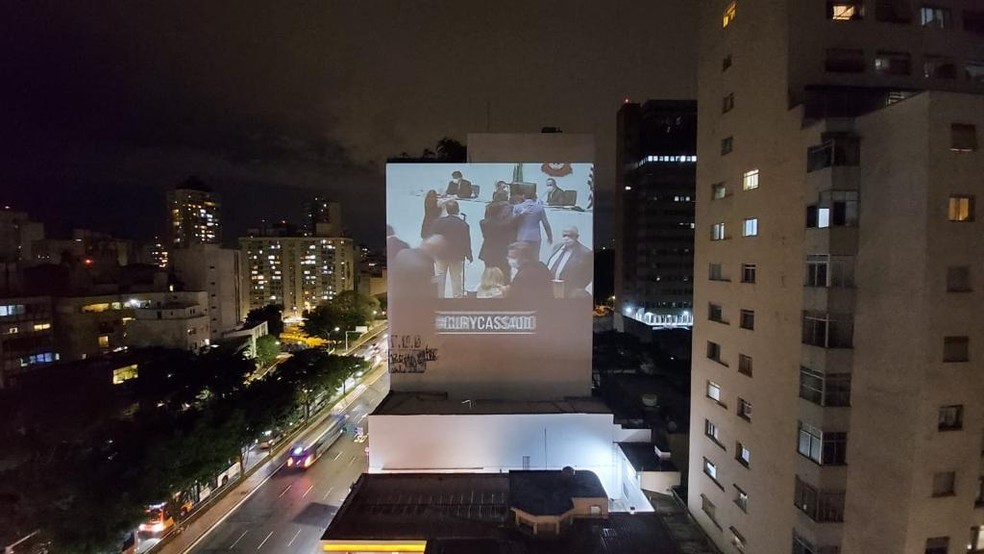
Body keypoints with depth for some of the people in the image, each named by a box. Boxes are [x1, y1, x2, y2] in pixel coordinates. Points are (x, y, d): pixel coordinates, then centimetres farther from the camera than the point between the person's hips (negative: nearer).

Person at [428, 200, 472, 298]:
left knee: (440, 277, 12)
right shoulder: (463, 224, -11)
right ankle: (457, 296, 18)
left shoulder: (438, 222, -8)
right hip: (457, 256, -1)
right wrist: (469, 255, 7)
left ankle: (439, 296, 18)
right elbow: (467, 242, -6)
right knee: (456, 278, 10)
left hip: (441, 254, 1)